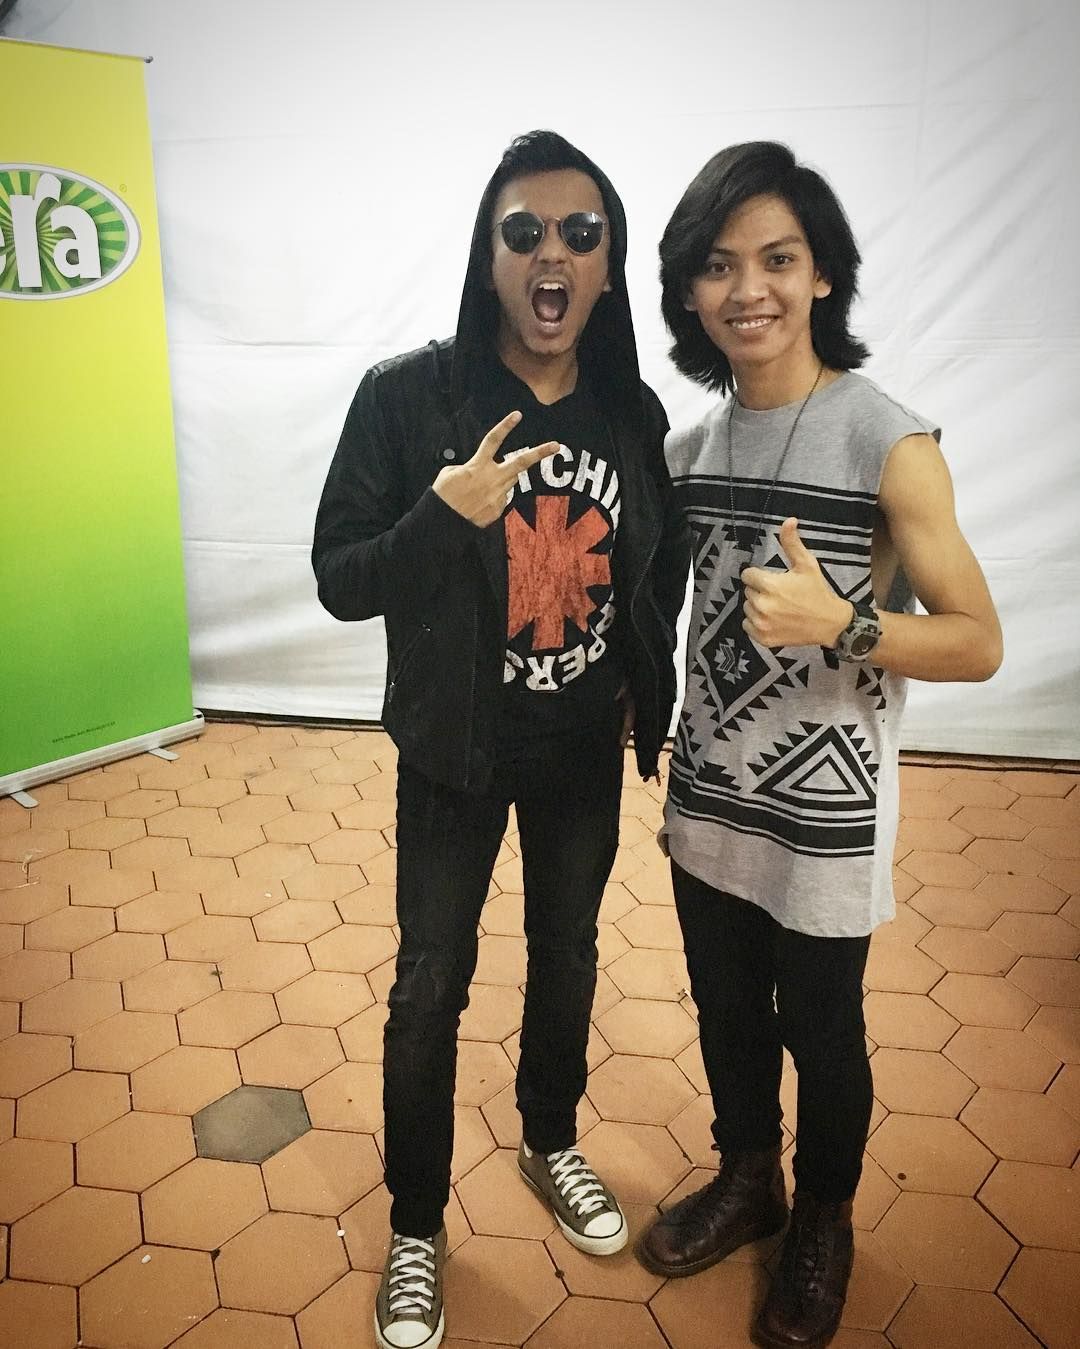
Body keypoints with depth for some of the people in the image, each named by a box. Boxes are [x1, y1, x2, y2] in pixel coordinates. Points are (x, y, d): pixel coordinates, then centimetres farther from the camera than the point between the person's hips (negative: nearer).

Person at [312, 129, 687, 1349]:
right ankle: (415, 1224, 34)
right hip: (454, 750, -3)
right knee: (432, 982, 9)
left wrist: (647, 695, 2)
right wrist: (447, 512, -30)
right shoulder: (407, 397, -16)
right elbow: (340, 581, -15)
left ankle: (550, 1144, 49)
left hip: (583, 747, 4)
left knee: (567, 950, 21)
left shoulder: (632, 412, -5)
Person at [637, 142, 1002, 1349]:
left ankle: (823, 1226, 43)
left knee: (821, 1035, 16)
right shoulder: (690, 445, 2)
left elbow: (977, 644, -13)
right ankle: (746, 1182, 48)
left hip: (824, 815, -4)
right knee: (727, 1013, 22)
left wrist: (839, 624, -28)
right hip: (707, 797, 5)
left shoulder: (889, 444, -15)